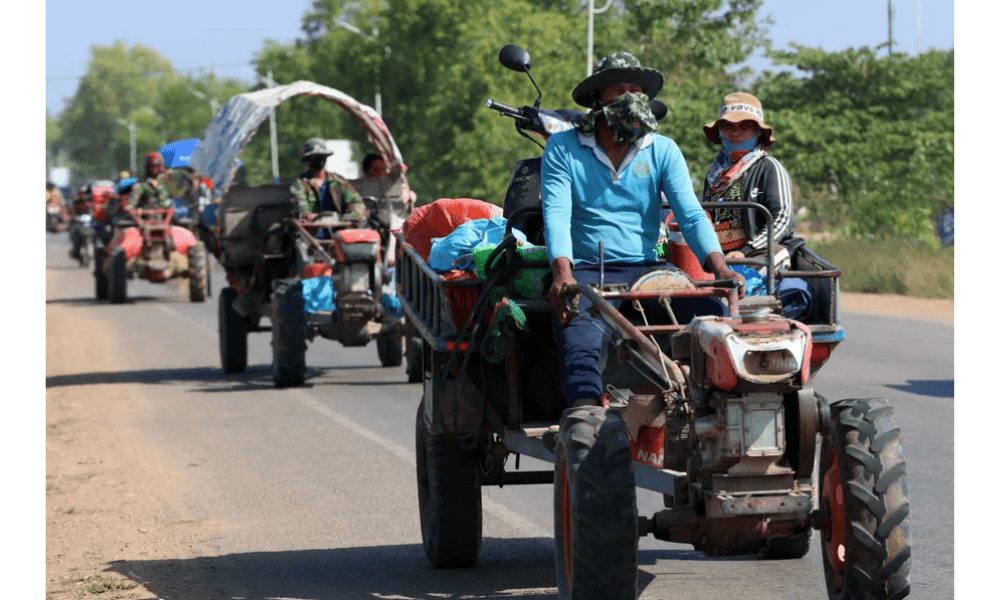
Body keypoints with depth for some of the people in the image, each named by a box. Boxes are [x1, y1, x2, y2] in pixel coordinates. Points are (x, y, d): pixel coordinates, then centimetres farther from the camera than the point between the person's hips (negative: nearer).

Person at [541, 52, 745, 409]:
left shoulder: (663, 151, 12)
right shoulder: (563, 149, 6)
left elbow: (691, 214, 2)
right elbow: (556, 215, -6)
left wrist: (719, 267, -17)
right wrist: (563, 273, -26)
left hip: (645, 269, 3)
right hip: (586, 270, -3)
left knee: (712, 313, -27)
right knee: (580, 343, -35)